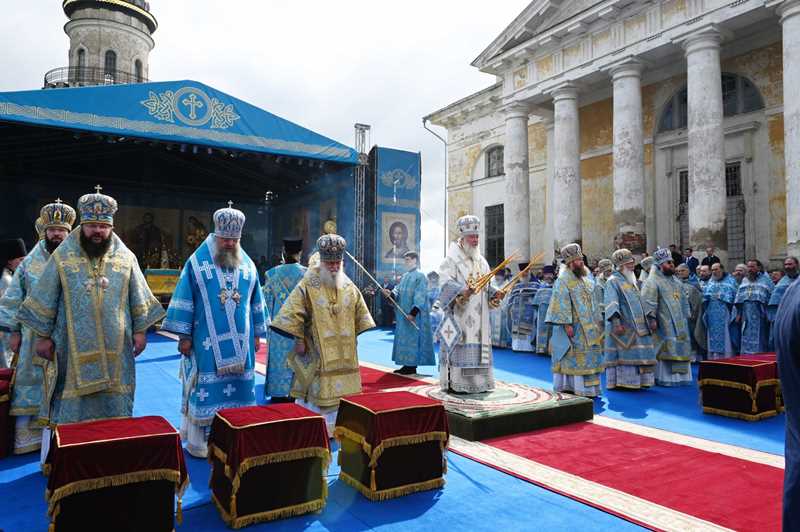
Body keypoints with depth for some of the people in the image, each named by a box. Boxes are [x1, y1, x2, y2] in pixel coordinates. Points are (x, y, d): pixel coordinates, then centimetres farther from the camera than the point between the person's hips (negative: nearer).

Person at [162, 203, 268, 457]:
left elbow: (255, 303, 12)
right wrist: (184, 336, -8)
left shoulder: (248, 265, 7)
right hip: (207, 342, -3)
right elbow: (184, 301, -4)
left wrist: (256, 334, 11)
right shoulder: (197, 262, -3)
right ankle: (199, 441, 15)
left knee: (238, 387, 8)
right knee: (205, 390, 2)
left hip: (240, 342, 4)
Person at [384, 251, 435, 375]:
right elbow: (398, 291, 11)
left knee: (412, 338, -5)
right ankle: (407, 364, 15)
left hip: (413, 314, -8)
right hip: (403, 313, 8)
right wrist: (391, 293, -12)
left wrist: (413, 312, -22)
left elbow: (420, 296, -16)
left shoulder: (420, 276, -9)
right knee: (404, 339, 9)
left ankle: (412, 366, 0)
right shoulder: (405, 276, 16)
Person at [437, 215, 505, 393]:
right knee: (458, 347, -8)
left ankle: (476, 382, 16)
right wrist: (463, 291, -33)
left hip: (478, 316, 7)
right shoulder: (451, 260, -4)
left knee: (477, 347, 7)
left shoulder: (481, 261, 16)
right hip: (459, 314, -7)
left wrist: (495, 293, 0)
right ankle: (454, 383, -1)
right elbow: (447, 283, -16)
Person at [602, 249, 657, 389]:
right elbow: (611, 304, -18)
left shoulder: (631, 281, 19)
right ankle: (620, 382, 0)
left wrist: (645, 322, 19)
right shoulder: (613, 281, -8)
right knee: (623, 354, -7)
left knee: (636, 354, 8)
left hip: (635, 326, 8)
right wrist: (616, 322, -28)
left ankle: (637, 381, 15)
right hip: (622, 326, -8)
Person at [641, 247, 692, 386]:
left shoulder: (675, 281, 16)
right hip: (664, 324, -8)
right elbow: (648, 302, -19)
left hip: (679, 323, 8)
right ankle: (664, 378, 0)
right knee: (666, 349, -6)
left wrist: (686, 316, 16)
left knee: (680, 348, 10)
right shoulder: (652, 281, -10)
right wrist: (652, 319, -25)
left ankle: (679, 377, 19)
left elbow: (683, 300, 23)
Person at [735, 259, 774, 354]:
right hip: (746, 316, 4)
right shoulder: (744, 280, 16)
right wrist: (738, 313, 9)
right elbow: (738, 298, 16)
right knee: (746, 341, 6)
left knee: (759, 341, -2)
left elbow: (773, 296, -2)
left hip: (760, 316, -4)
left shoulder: (766, 279, 4)